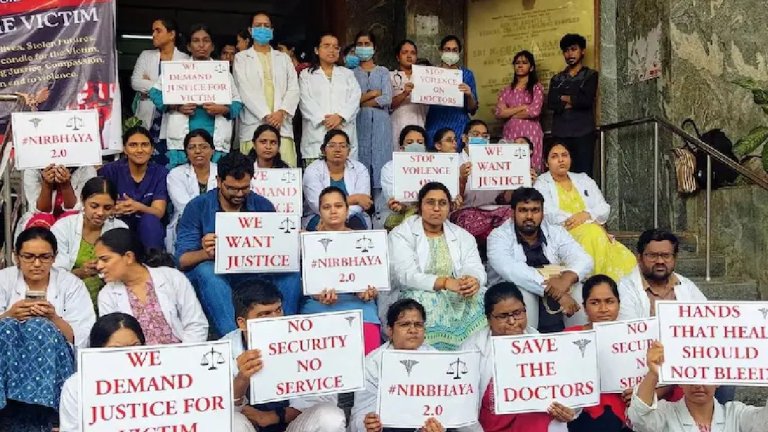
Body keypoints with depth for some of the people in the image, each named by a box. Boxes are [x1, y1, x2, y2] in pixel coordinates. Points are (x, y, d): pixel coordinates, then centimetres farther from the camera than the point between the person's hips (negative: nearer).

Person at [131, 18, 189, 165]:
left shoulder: (185, 59, 5)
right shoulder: (146, 55, 13)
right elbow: (135, 82, -1)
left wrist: (149, 85, -7)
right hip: (148, 119, 2)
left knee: (168, 161, -5)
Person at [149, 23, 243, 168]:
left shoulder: (223, 71, 15)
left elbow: (237, 103, 12)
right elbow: (155, 92, 11)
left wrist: (223, 109, -10)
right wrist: (176, 107, -5)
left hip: (216, 139, 1)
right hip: (182, 137, -1)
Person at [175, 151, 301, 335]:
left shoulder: (263, 206, 7)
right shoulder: (197, 207, -1)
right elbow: (182, 260, -7)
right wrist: (206, 253, -31)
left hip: (254, 274, 2)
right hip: (213, 274, -2)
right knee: (207, 270, -35)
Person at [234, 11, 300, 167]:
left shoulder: (284, 58, 22)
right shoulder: (241, 58, 13)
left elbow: (293, 89, 10)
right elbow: (245, 90, 0)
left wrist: (281, 112, -8)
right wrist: (266, 115, -12)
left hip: (282, 125, 2)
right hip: (254, 126, -2)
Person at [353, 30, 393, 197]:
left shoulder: (383, 72, 12)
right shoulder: (351, 73, 10)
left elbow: (387, 99, -3)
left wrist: (360, 101, -3)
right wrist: (372, 94, -5)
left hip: (380, 122, 0)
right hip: (359, 122, 0)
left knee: (380, 163, -4)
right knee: (361, 164, -3)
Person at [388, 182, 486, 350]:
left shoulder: (463, 236, 13)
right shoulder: (401, 234, 0)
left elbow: (476, 270, -1)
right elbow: (406, 275, -16)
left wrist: (474, 281, -27)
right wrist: (445, 282, -30)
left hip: (456, 299, 4)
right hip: (412, 298, -3)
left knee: (481, 298, -23)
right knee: (424, 300, -34)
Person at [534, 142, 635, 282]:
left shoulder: (584, 180, 21)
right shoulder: (542, 185, 7)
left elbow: (604, 208, 12)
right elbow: (551, 215, -9)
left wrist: (586, 215, -13)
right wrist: (593, 224, -15)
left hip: (593, 231, 4)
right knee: (594, 234, -33)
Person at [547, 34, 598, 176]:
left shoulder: (591, 75, 8)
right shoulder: (557, 78, 18)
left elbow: (586, 100, -8)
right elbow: (550, 103, 2)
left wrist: (564, 98, 4)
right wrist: (574, 102, -8)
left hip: (583, 133, -3)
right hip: (560, 133, 3)